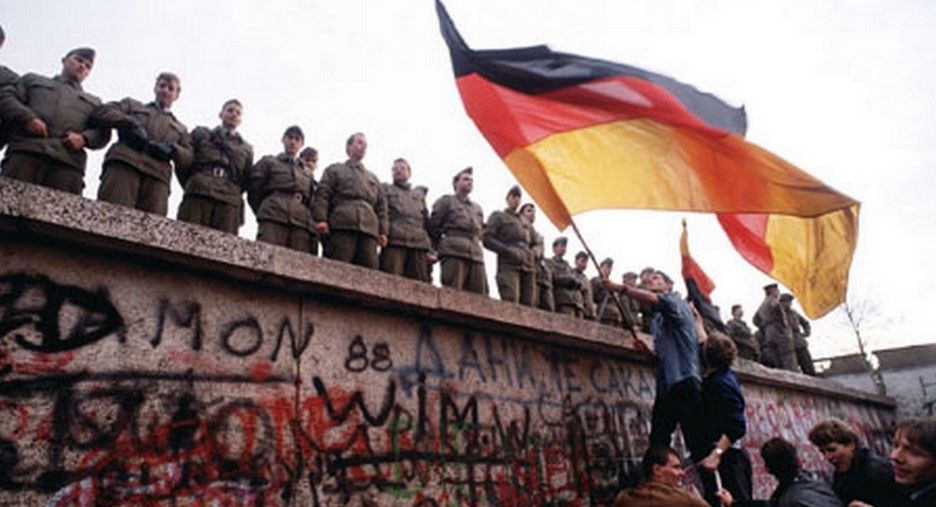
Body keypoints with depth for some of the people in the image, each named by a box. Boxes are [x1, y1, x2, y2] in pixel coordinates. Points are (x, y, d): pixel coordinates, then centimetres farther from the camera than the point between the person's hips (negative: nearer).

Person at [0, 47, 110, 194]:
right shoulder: (33, 80, 34)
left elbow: (103, 133, 19)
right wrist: (27, 117, -2)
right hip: (26, 151, 0)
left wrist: (84, 138, -5)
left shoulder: (93, 102, 34)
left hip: (68, 160, 0)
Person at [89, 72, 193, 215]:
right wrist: (130, 123, 0)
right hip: (124, 164, -1)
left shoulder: (180, 129, 35)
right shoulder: (132, 105, 32)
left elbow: (188, 157, 20)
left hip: (157, 176, 1)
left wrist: (171, 149, -2)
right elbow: (100, 112, 17)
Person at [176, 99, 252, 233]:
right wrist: (191, 186, 10)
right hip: (197, 197, -1)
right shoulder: (201, 134, 24)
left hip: (229, 203, 1)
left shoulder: (246, 148, 27)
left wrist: (233, 193, 8)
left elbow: (246, 181, 20)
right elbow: (182, 164, 18)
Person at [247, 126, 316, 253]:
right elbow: (253, 191, 14)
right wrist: (264, 213, 10)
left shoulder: (307, 173, 29)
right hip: (272, 221, -2)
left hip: (300, 224, 3)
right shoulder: (269, 162, 20)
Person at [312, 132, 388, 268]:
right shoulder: (334, 170, 22)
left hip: (369, 230, 3)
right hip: (341, 226, -3)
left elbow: (381, 206, 24)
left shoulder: (373, 178, 33)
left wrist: (383, 230, 9)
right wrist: (320, 219, -8)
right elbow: (322, 195, 9)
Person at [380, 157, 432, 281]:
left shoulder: (420, 195, 29)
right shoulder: (385, 189, 21)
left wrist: (429, 249, 11)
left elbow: (427, 223, 22)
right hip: (393, 243, -3)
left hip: (419, 244, 3)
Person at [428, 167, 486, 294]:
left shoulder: (477, 208, 29)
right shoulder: (446, 201, 13)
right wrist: (434, 249, 0)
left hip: (476, 255, 5)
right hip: (454, 254, -5)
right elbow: (433, 226, 6)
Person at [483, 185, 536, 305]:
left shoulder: (525, 222, 29)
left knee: (528, 304, -4)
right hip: (508, 265, -5)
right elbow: (487, 239, 1)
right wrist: (508, 251, -11)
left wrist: (533, 253, 9)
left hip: (527, 266, 5)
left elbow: (533, 242, 33)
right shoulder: (498, 216, 13)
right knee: (511, 302, -20)